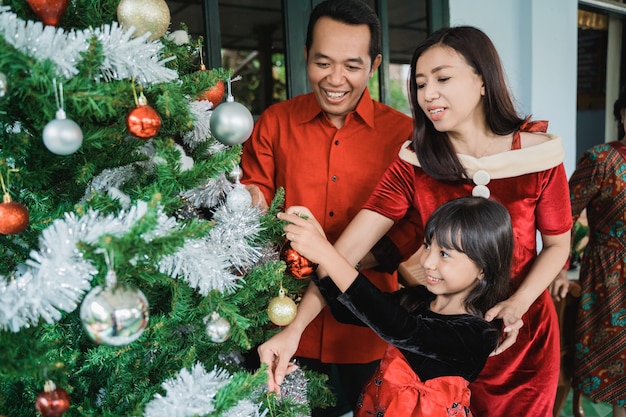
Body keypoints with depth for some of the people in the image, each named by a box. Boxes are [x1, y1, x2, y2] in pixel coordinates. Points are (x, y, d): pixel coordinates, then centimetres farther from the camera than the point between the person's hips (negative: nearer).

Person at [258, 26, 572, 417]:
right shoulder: (413, 164, -14)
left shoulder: (537, 153, -13)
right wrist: (295, 325, -32)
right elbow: (350, 245, -22)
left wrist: (518, 303, -19)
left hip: (523, 335, 0)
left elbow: (557, 243, -1)